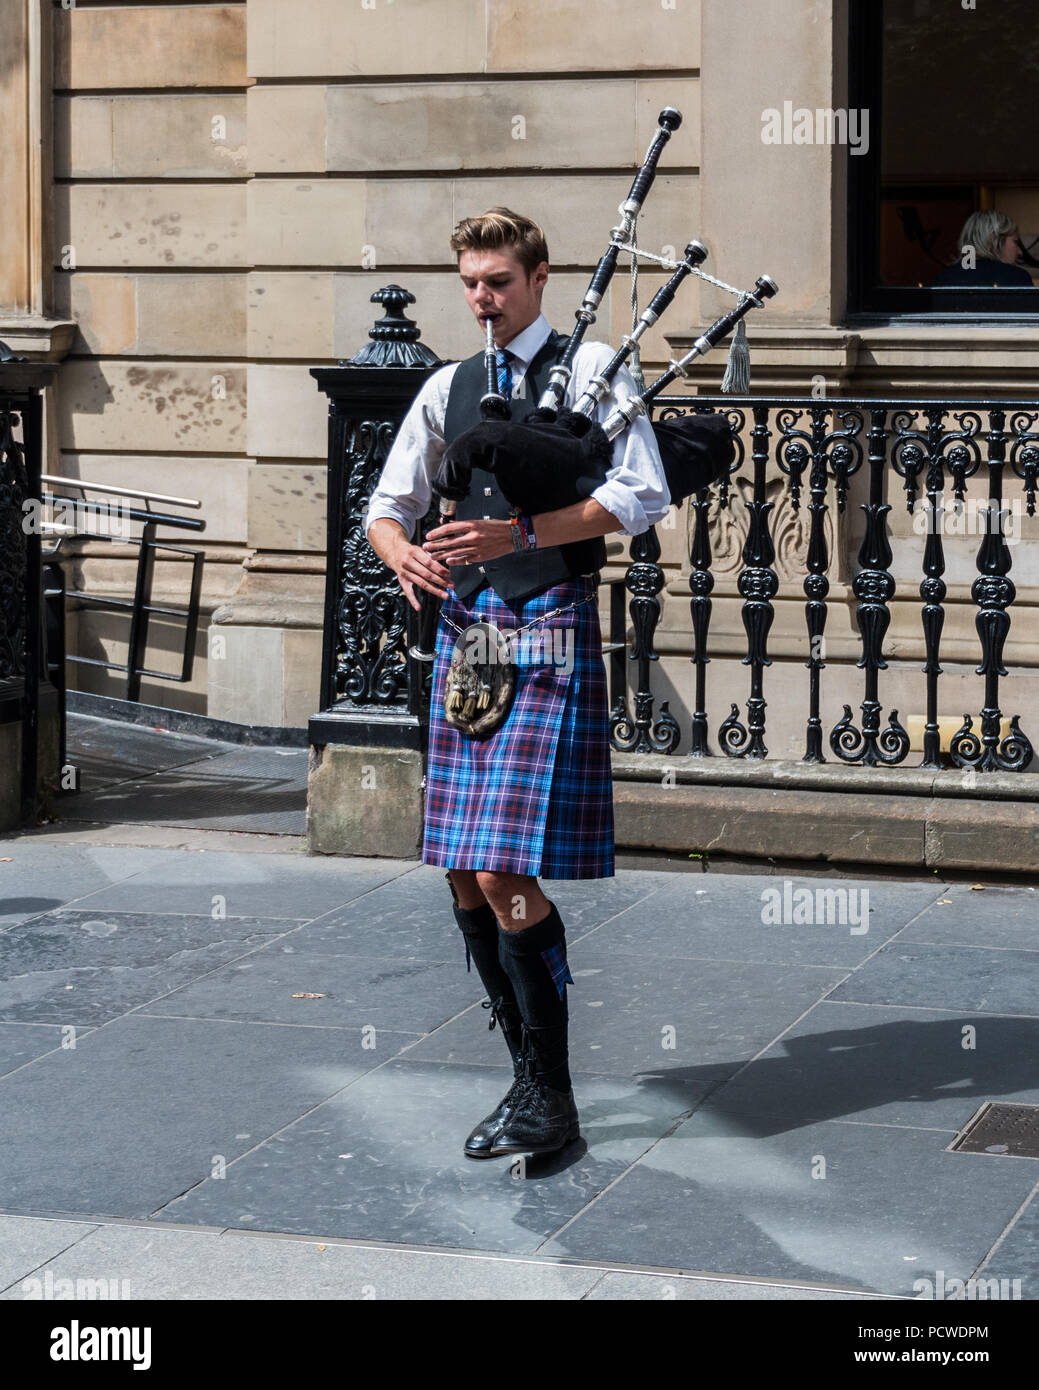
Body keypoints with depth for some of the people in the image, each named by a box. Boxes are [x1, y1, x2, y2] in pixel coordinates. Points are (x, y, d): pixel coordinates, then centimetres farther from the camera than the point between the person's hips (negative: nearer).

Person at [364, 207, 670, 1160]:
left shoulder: (592, 368, 0)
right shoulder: (448, 388, 16)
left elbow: (643, 498, -10)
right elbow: (386, 506, 19)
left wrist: (520, 531, -19)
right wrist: (402, 552, -5)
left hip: (551, 634, -6)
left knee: (508, 871, -14)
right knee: (465, 874, 6)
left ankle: (549, 1097, -3)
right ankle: (532, 1077, 19)